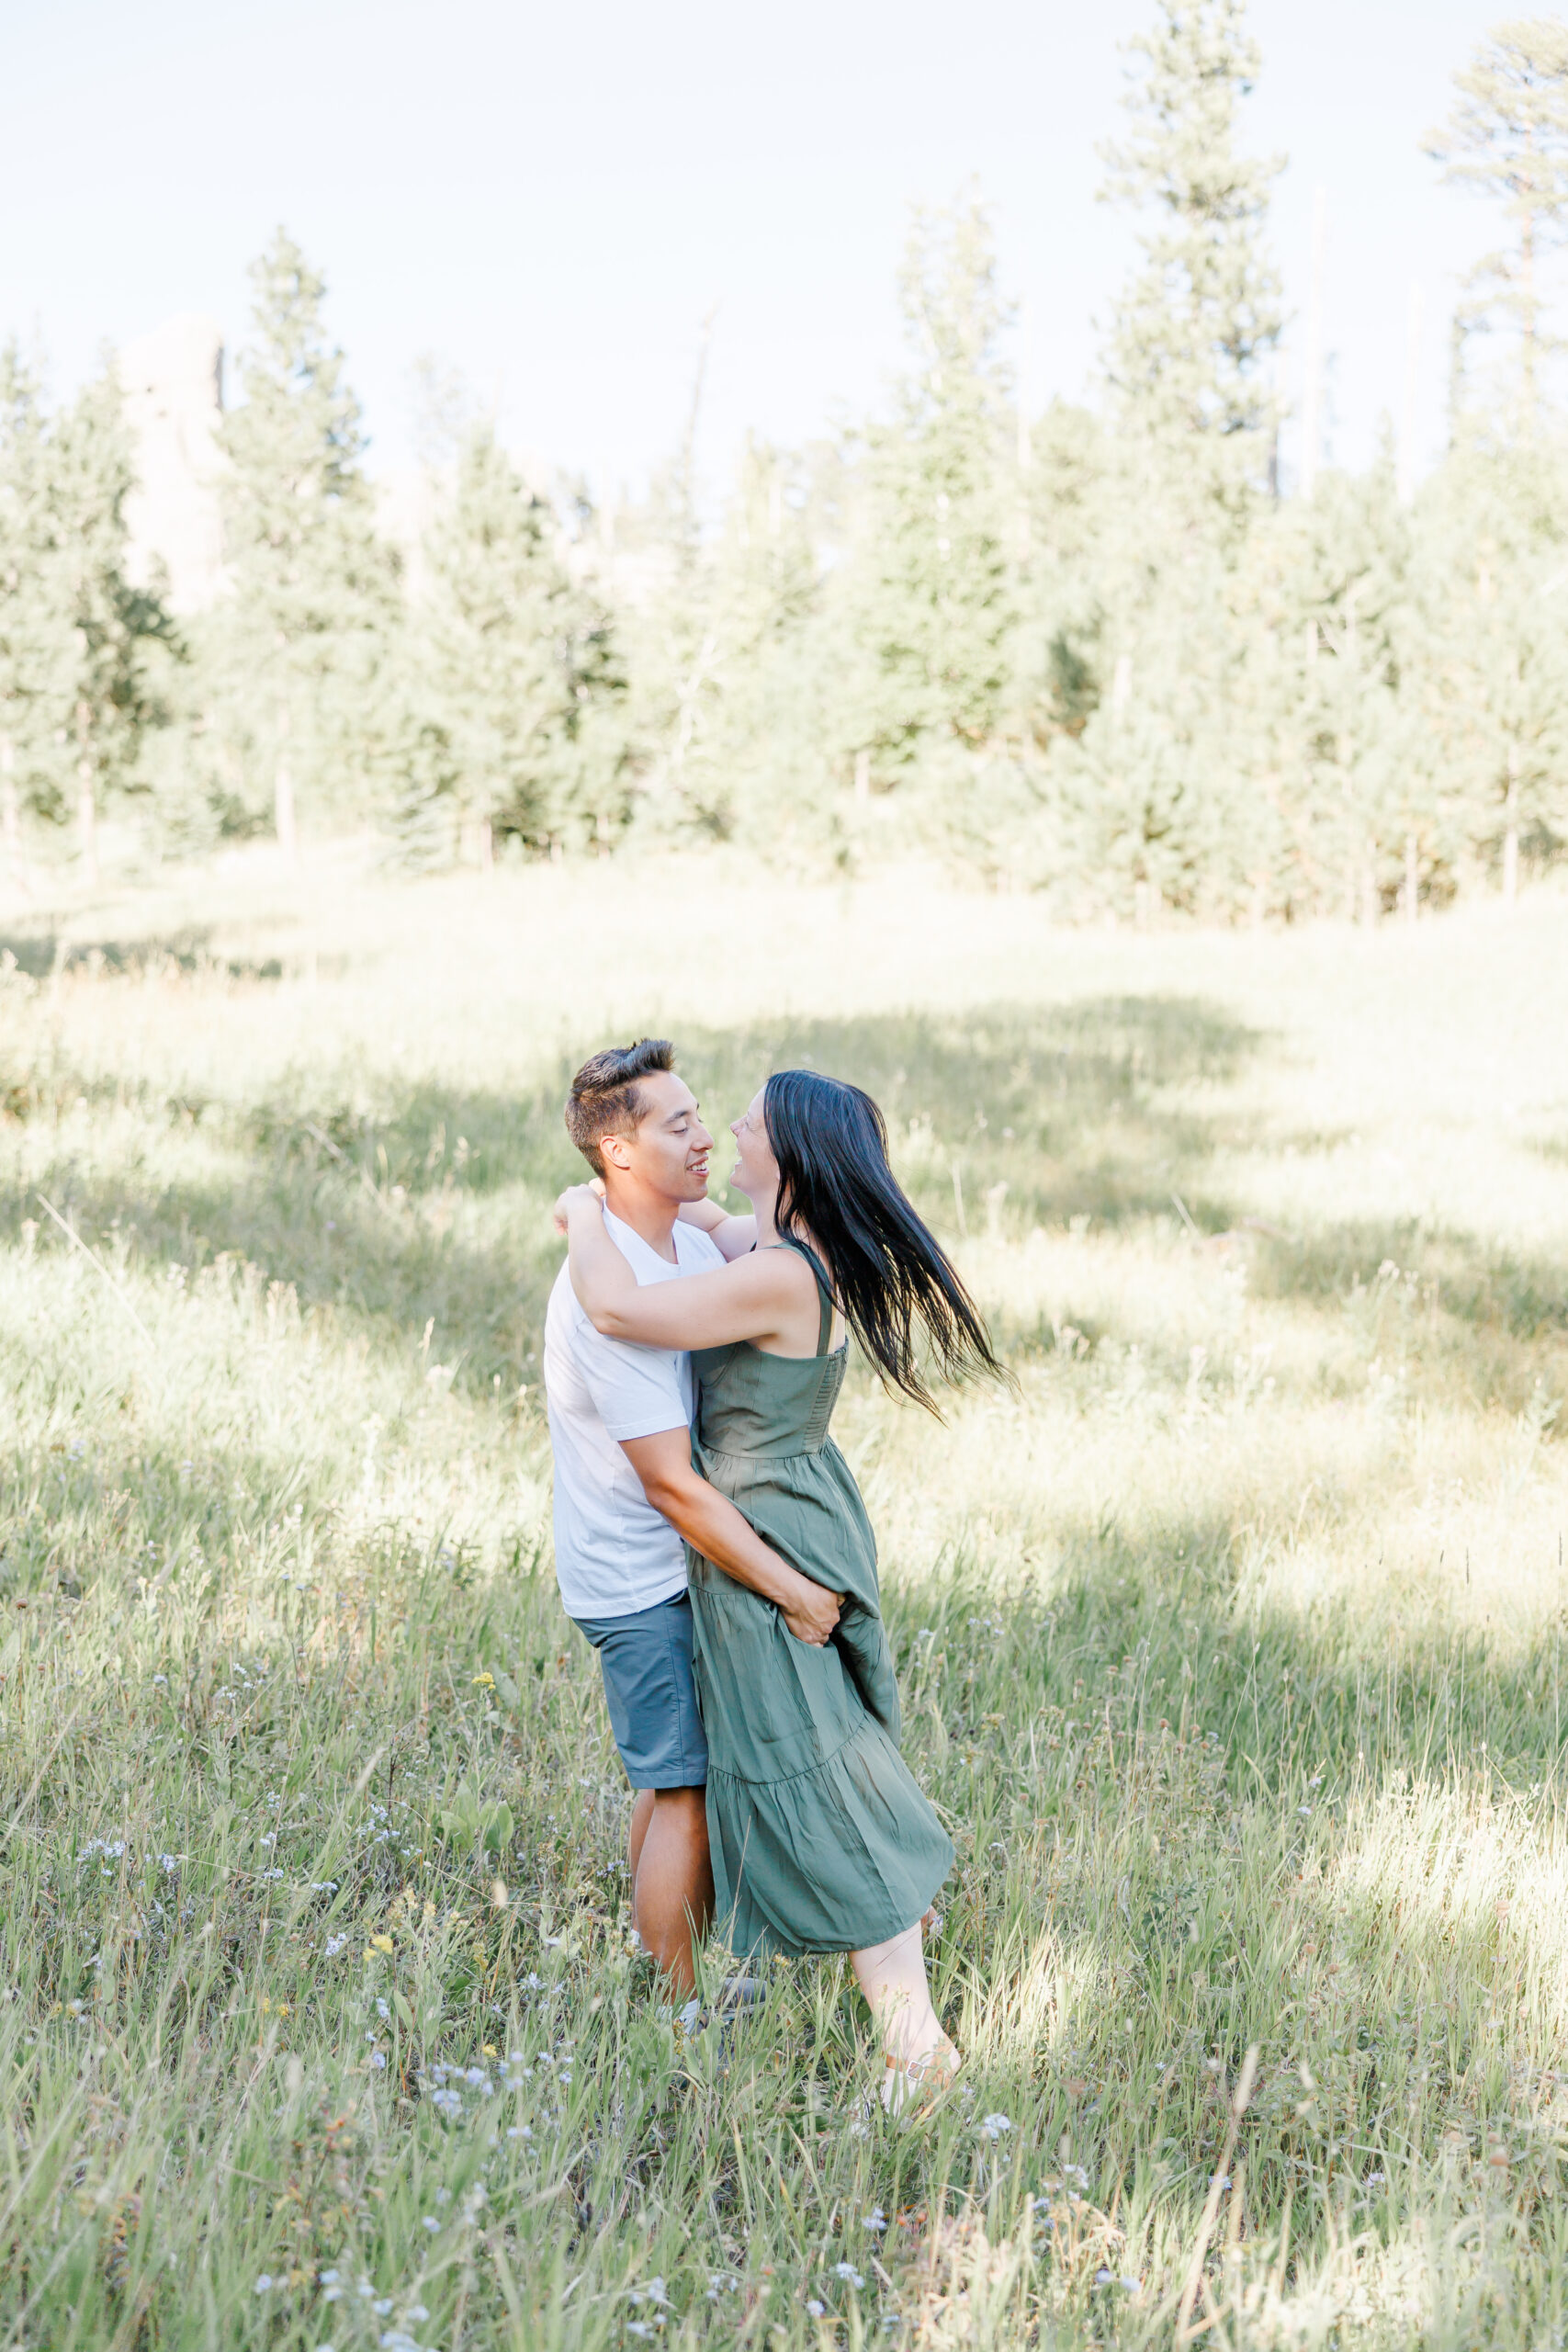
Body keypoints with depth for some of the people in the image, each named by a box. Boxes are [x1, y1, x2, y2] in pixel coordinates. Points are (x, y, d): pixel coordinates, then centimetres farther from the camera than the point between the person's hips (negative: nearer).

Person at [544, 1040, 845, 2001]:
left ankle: (701, 1972, 33)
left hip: (689, 1561, 9)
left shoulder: (693, 1244, 2)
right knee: (687, 1791, -2)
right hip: (639, 1582, -9)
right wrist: (793, 1589, -23)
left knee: (675, 1781, 19)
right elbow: (672, 1485, -27)